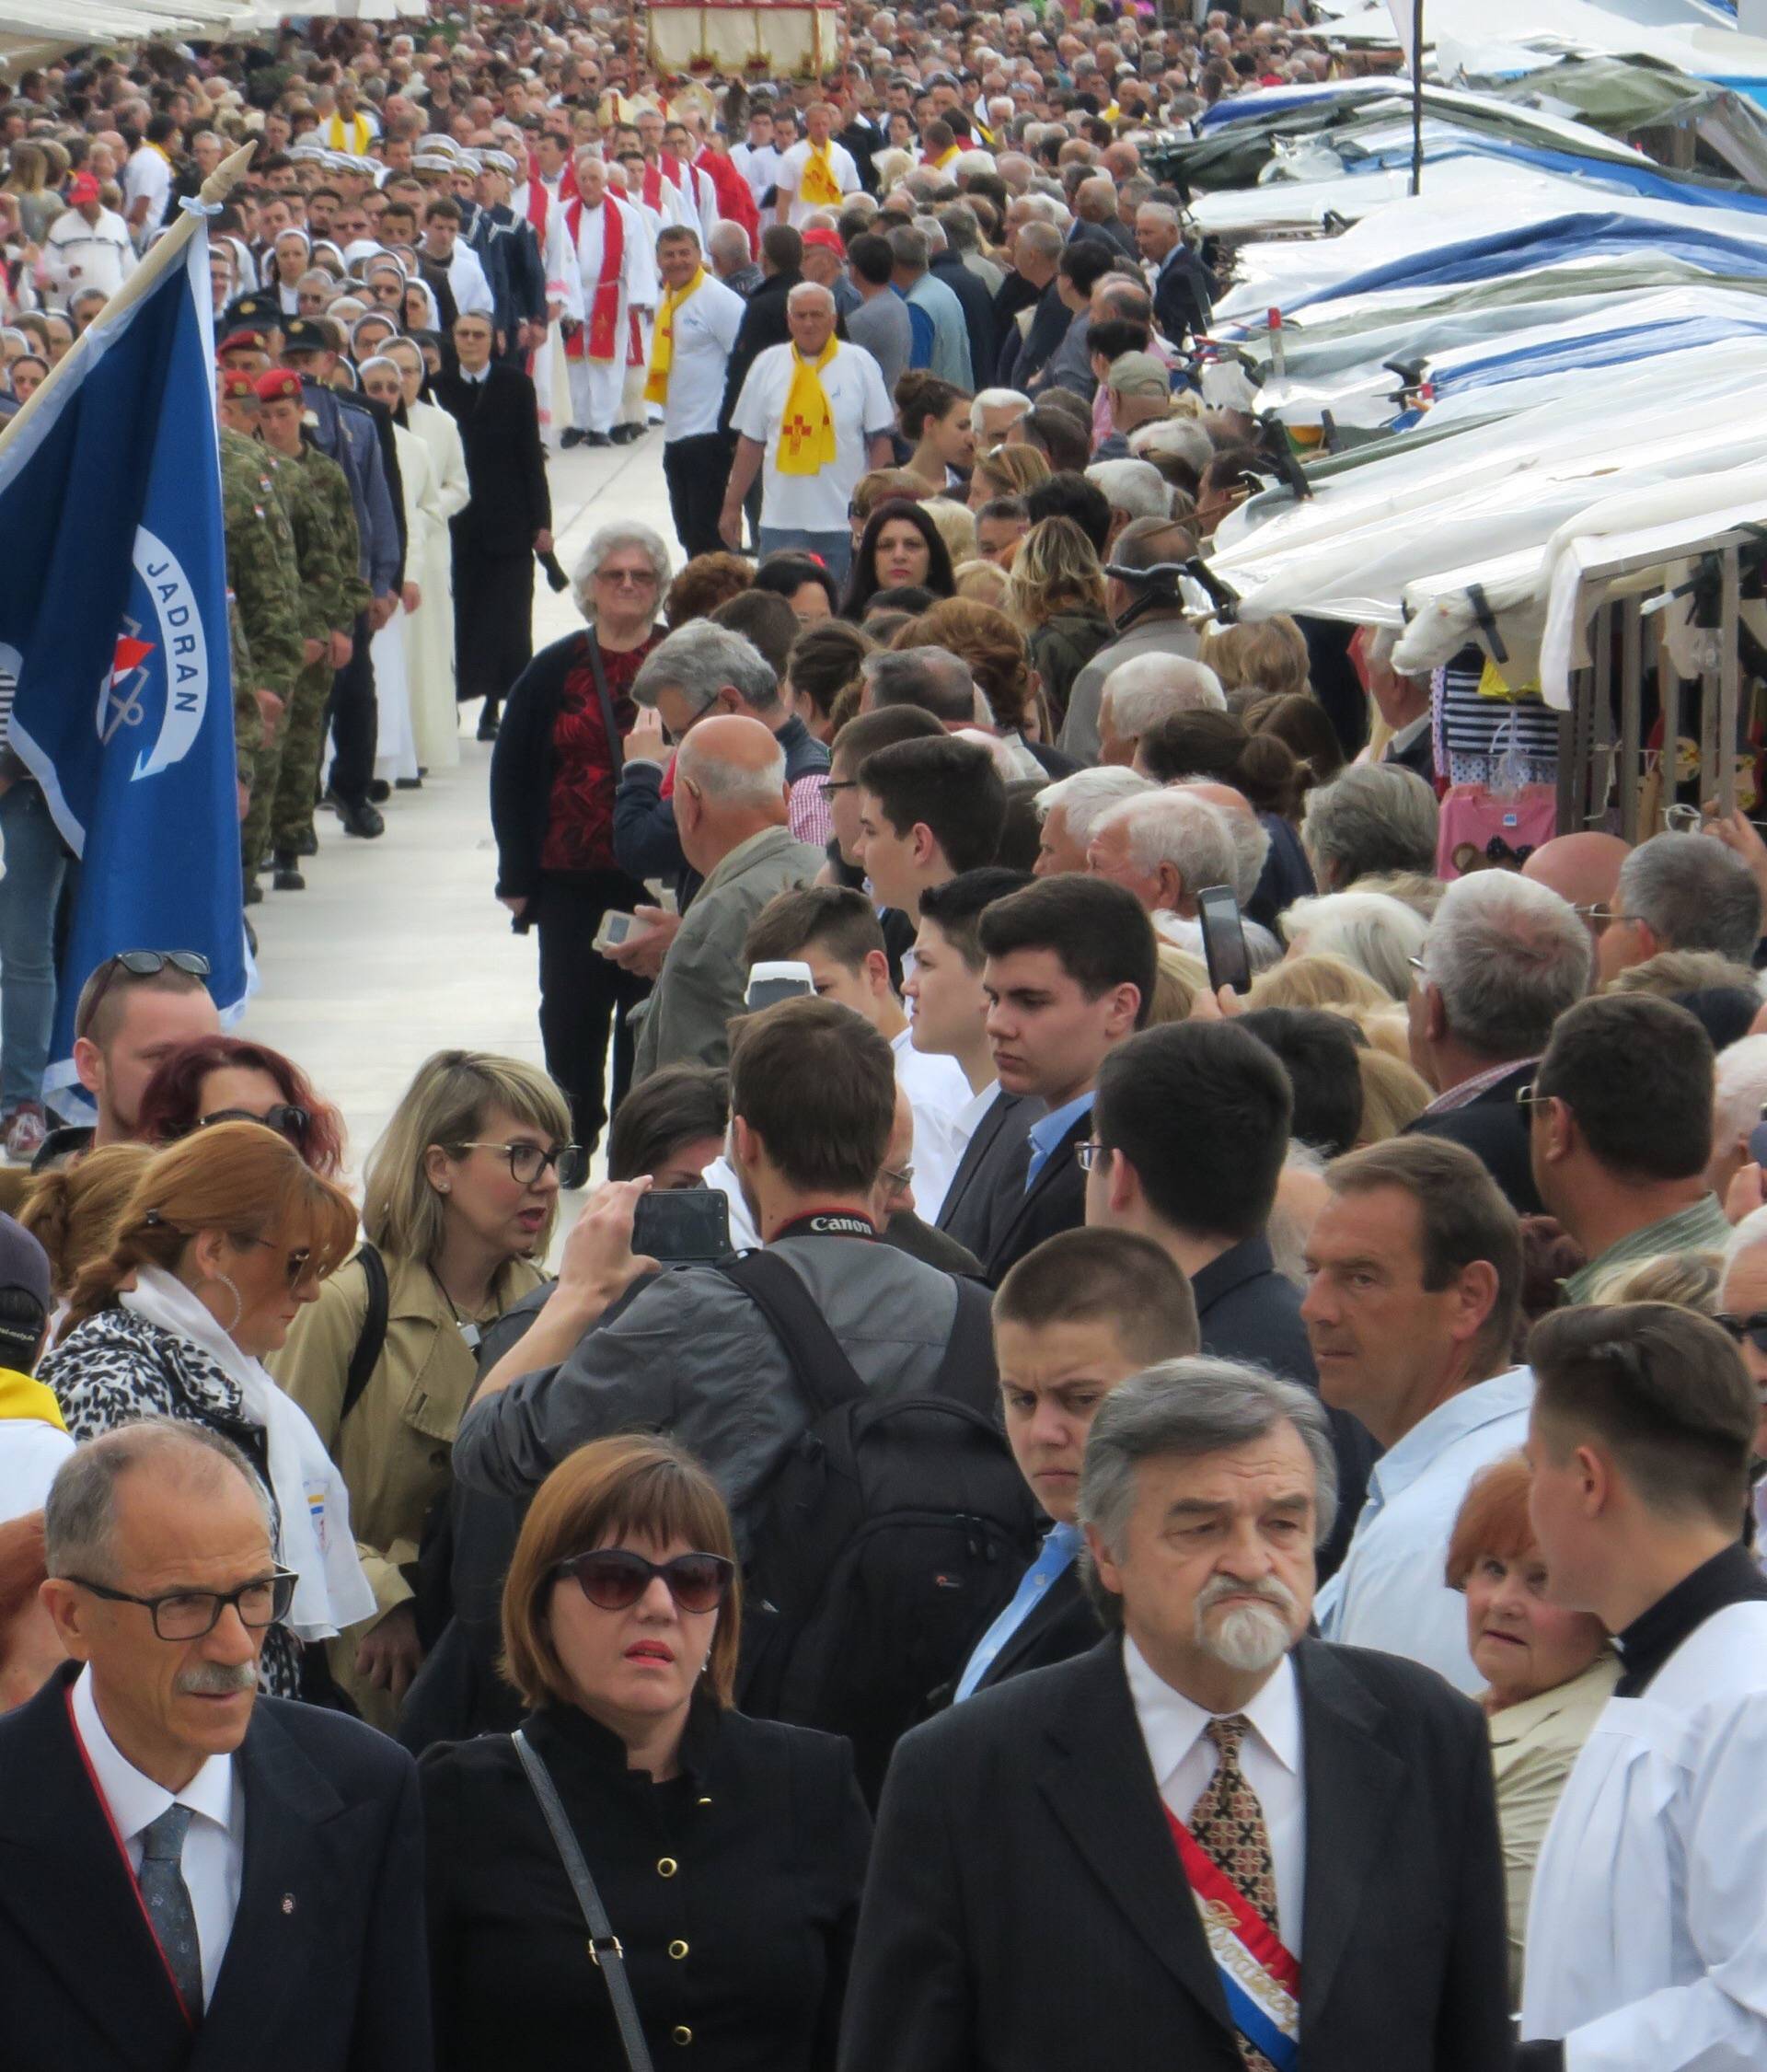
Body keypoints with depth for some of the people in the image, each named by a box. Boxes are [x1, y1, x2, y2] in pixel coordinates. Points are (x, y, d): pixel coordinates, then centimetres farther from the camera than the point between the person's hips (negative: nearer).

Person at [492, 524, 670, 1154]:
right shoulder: (554, 672, 4)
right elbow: (510, 776, 7)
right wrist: (517, 875, 1)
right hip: (572, 882, 2)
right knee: (571, 1012, 5)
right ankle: (572, 1142, 21)